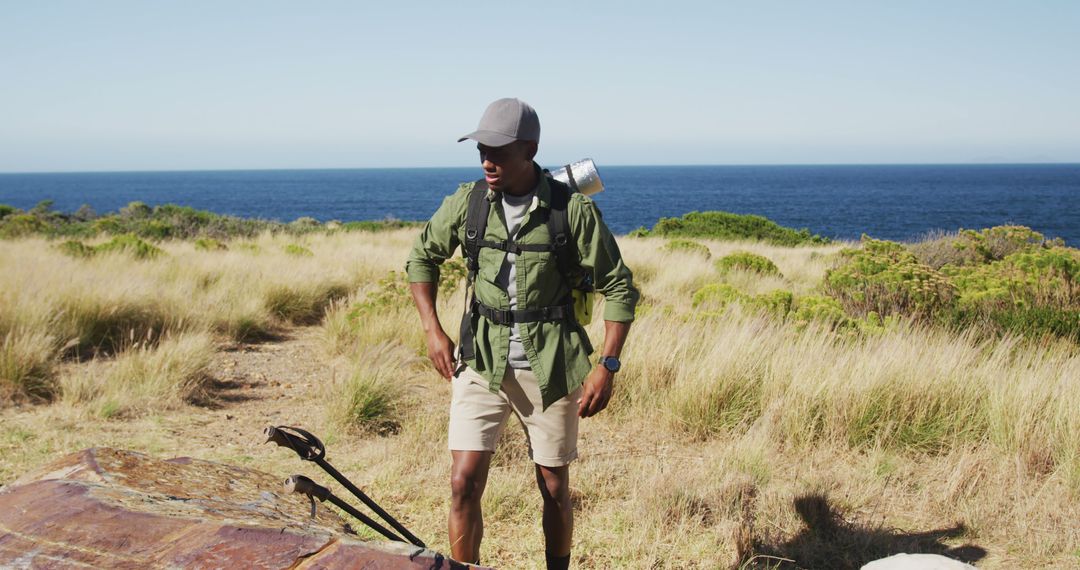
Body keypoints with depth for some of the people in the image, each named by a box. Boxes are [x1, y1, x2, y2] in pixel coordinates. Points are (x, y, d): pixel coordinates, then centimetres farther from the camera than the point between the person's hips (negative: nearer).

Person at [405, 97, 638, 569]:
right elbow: (422, 257, 12)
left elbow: (618, 287, -6)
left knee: (555, 490, 11)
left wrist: (607, 365, -12)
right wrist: (432, 330, 2)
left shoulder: (572, 209, -12)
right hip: (481, 358, 2)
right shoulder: (467, 201, -4)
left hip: (549, 365, -1)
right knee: (464, 483, -6)